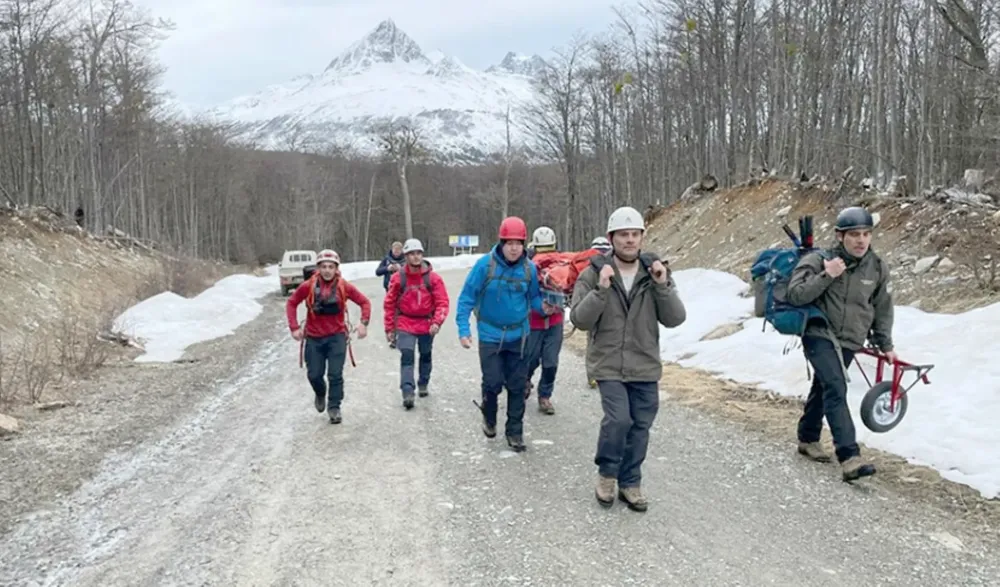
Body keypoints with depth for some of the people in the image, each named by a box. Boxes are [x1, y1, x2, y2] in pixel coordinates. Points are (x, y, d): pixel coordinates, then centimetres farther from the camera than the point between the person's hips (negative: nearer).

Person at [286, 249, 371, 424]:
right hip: (314, 337, 1)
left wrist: (364, 323, -9)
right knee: (314, 375, 7)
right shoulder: (308, 286, -8)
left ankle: (334, 408, 9)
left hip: (337, 336, -1)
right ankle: (320, 394, 39)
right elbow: (291, 303, 4)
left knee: (335, 375, -5)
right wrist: (294, 327, -2)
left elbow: (364, 302, 3)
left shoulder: (344, 286, -7)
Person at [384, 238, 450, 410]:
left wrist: (437, 322, -22)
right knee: (407, 356, -15)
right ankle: (407, 393, -19)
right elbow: (389, 304, 0)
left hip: (427, 324, 2)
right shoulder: (398, 278, -8)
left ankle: (423, 384, 40)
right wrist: (389, 328, 1)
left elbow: (442, 302, -8)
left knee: (425, 356, 18)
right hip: (405, 324, -1)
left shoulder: (433, 278, -8)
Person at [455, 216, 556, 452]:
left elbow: (533, 296, 10)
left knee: (517, 386, 7)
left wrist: (542, 306, -12)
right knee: (493, 383, -1)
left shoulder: (529, 268, -4)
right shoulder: (485, 264, -13)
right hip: (490, 335, -2)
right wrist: (463, 329, -14)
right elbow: (467, 298, -8)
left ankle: (515, 432, 21)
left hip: (518, 336, 3)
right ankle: (489, 418, 30)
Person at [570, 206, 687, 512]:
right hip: (608, 365, -3)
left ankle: (630, 483, 30)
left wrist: (662, 286, -19)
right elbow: (579, 320, -13)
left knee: (640, 426, 10)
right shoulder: (594, 273, -7)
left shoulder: (655, 272, 1)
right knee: (619, 419, -17)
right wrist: (601, 289, -25)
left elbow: (675, 318, -4)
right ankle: (606, 472, 11)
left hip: (645, 366, 3)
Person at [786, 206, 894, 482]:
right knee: (836, 389, -19)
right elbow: (795, 295, -16)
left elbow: (882, 308, 14)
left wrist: (885, 344, 18)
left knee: (823, 389, 18)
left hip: (849, 342, 5)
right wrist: (826, 276, -24)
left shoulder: (877, 267, 2)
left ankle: (808, 439, 37)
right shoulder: (819, 260, -11)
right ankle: (849, 457, -25)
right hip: (819, 336, -5)